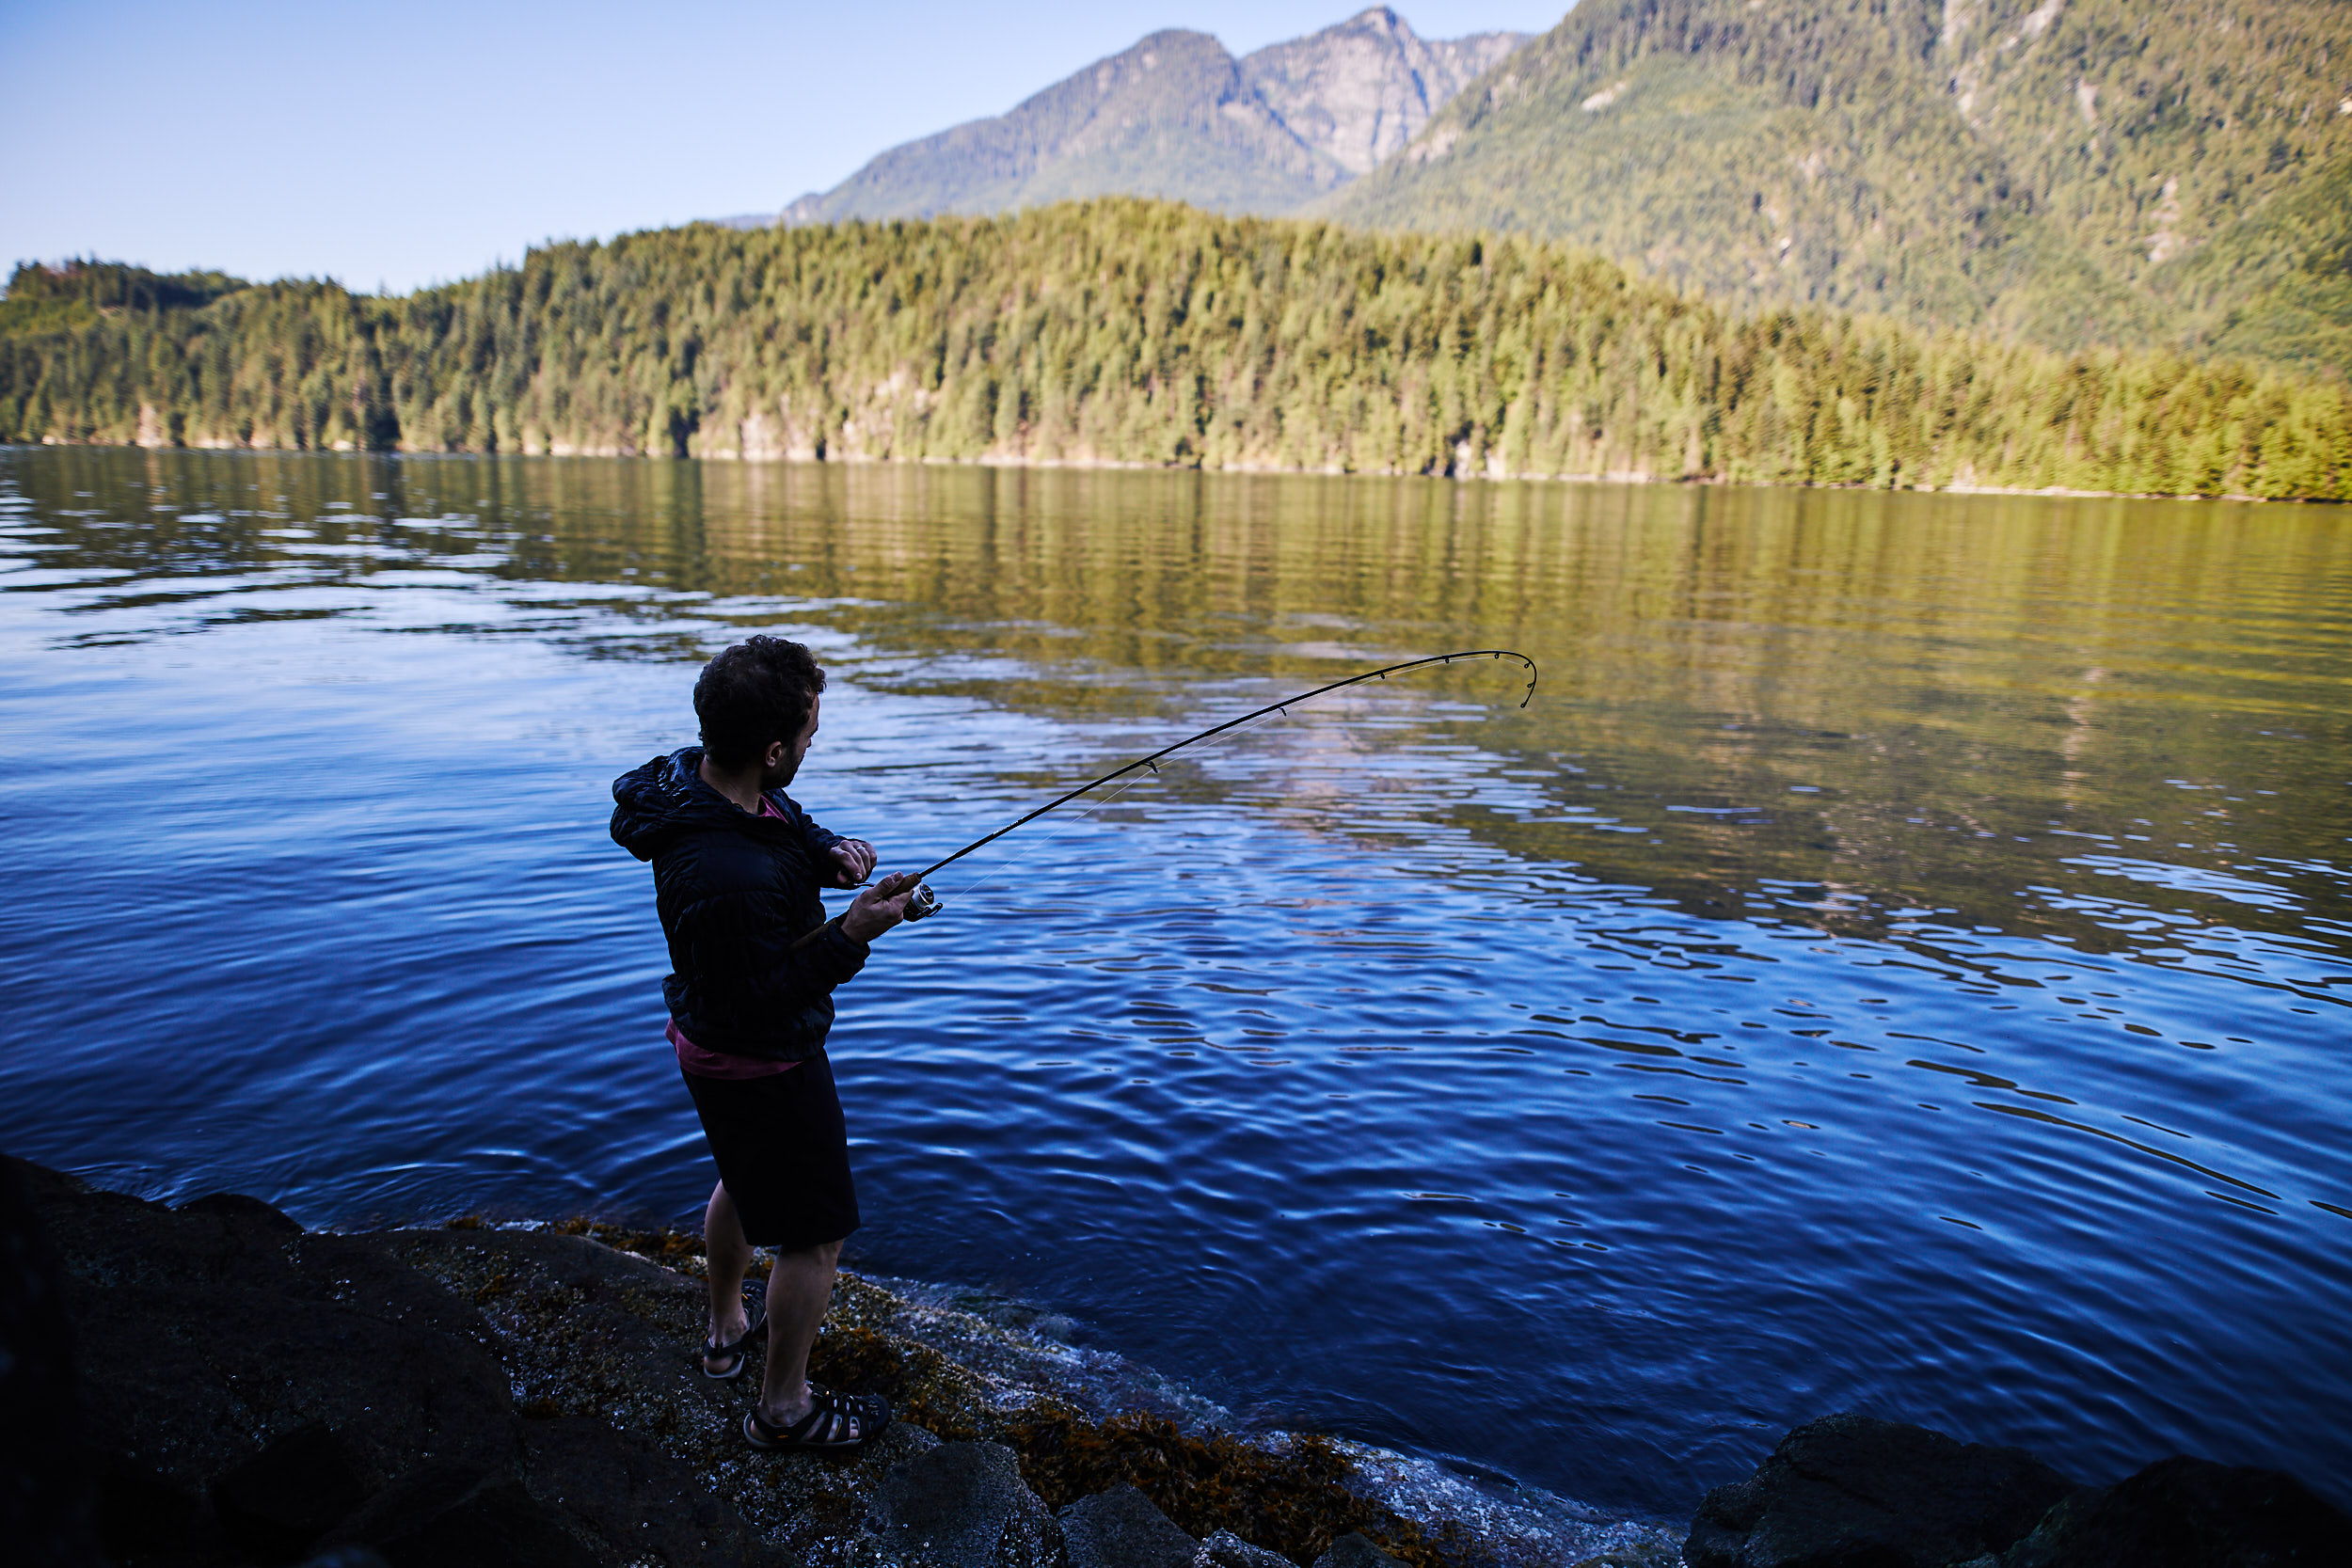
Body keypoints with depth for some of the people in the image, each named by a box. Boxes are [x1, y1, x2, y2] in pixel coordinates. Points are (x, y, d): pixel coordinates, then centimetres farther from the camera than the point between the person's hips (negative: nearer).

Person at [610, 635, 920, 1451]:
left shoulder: (698, 776, -10)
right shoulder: (727, 879, -40)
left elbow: (793, 832, 8)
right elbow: (758, 1006, -29)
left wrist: (834, 852, -12)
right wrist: (852, 934, -29)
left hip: (710, 1041, 10)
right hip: (760, 1066, -10)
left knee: (745, 1181, 32)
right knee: (816, 1232, 9)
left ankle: (728, 1330, 56)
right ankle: (784, 1408, 30)